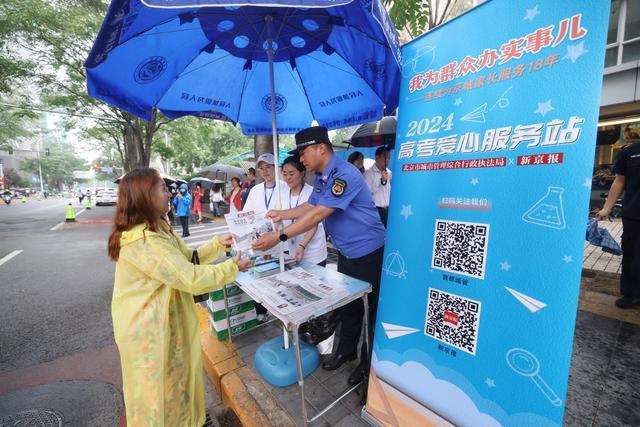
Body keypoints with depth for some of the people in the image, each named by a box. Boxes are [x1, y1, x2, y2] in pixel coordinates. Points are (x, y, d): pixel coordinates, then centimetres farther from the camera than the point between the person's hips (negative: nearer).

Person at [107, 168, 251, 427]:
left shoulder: (157, 228, 3)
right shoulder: (144, 242, -31)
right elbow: (192, 279, -31)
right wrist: (233, 267, -20)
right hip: (149, 329, -10)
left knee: (176, 376, 28)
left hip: (165, 322, 10)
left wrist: (218, 244, 1)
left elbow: (186, 259, 9)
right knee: (158, 387, 16)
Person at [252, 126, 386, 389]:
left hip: (368, 253, -8)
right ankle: (346, 350, 43)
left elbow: (318, 215, -30)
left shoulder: (344, 175, -25)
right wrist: (281, 215, 13)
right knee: (347, 305, 22)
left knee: (369, 311, 11)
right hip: (346, 253, 8)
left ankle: (368, 365, 33)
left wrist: (280, 236, -28)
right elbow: (309, 206, 16)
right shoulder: (322, 177, 5)